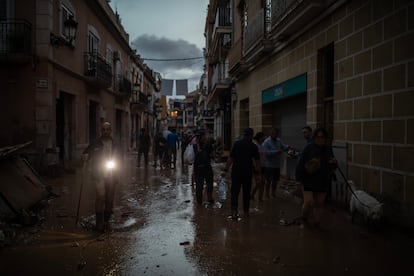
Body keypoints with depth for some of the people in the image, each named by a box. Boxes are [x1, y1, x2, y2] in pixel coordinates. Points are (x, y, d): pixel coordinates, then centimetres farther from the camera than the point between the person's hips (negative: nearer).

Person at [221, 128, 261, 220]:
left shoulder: (237, 143, -3)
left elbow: (230, 158, -7)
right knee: (246, 192, 14)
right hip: (248, 172, 1)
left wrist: (225, 170, -4)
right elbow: (257, 161, -3)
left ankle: (234, 211, -10)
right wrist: (259, 173, 5)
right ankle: (246, 211, 25)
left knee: (234, 192, 3)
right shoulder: (253, 146, -2)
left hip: (236, 171, -1)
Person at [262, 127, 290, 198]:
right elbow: (267, 152, -21)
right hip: (269, 165, -6)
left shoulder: (279, 141, 7)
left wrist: (287, 147, -22)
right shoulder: (266, 142, -13)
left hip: (277, 165, 7)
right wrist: (277, 152, -27)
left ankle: (273, 192, 31)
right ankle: (267, 193, 15)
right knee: (268, 180, 0)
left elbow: (284, 146, 0)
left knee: (276, 179, 16)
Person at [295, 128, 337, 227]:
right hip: (309, 182, -4)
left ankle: (316, 223, 28)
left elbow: (331, 167, 15)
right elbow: (301, 164, -9)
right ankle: (303, 219, 19)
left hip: (323, 183, 4)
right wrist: (300, 178, -12)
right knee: (309, 203, -10)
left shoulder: (328, 149, 7)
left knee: (319, 204, 12)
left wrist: (334, 162, -7)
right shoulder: (309, 148, -8)